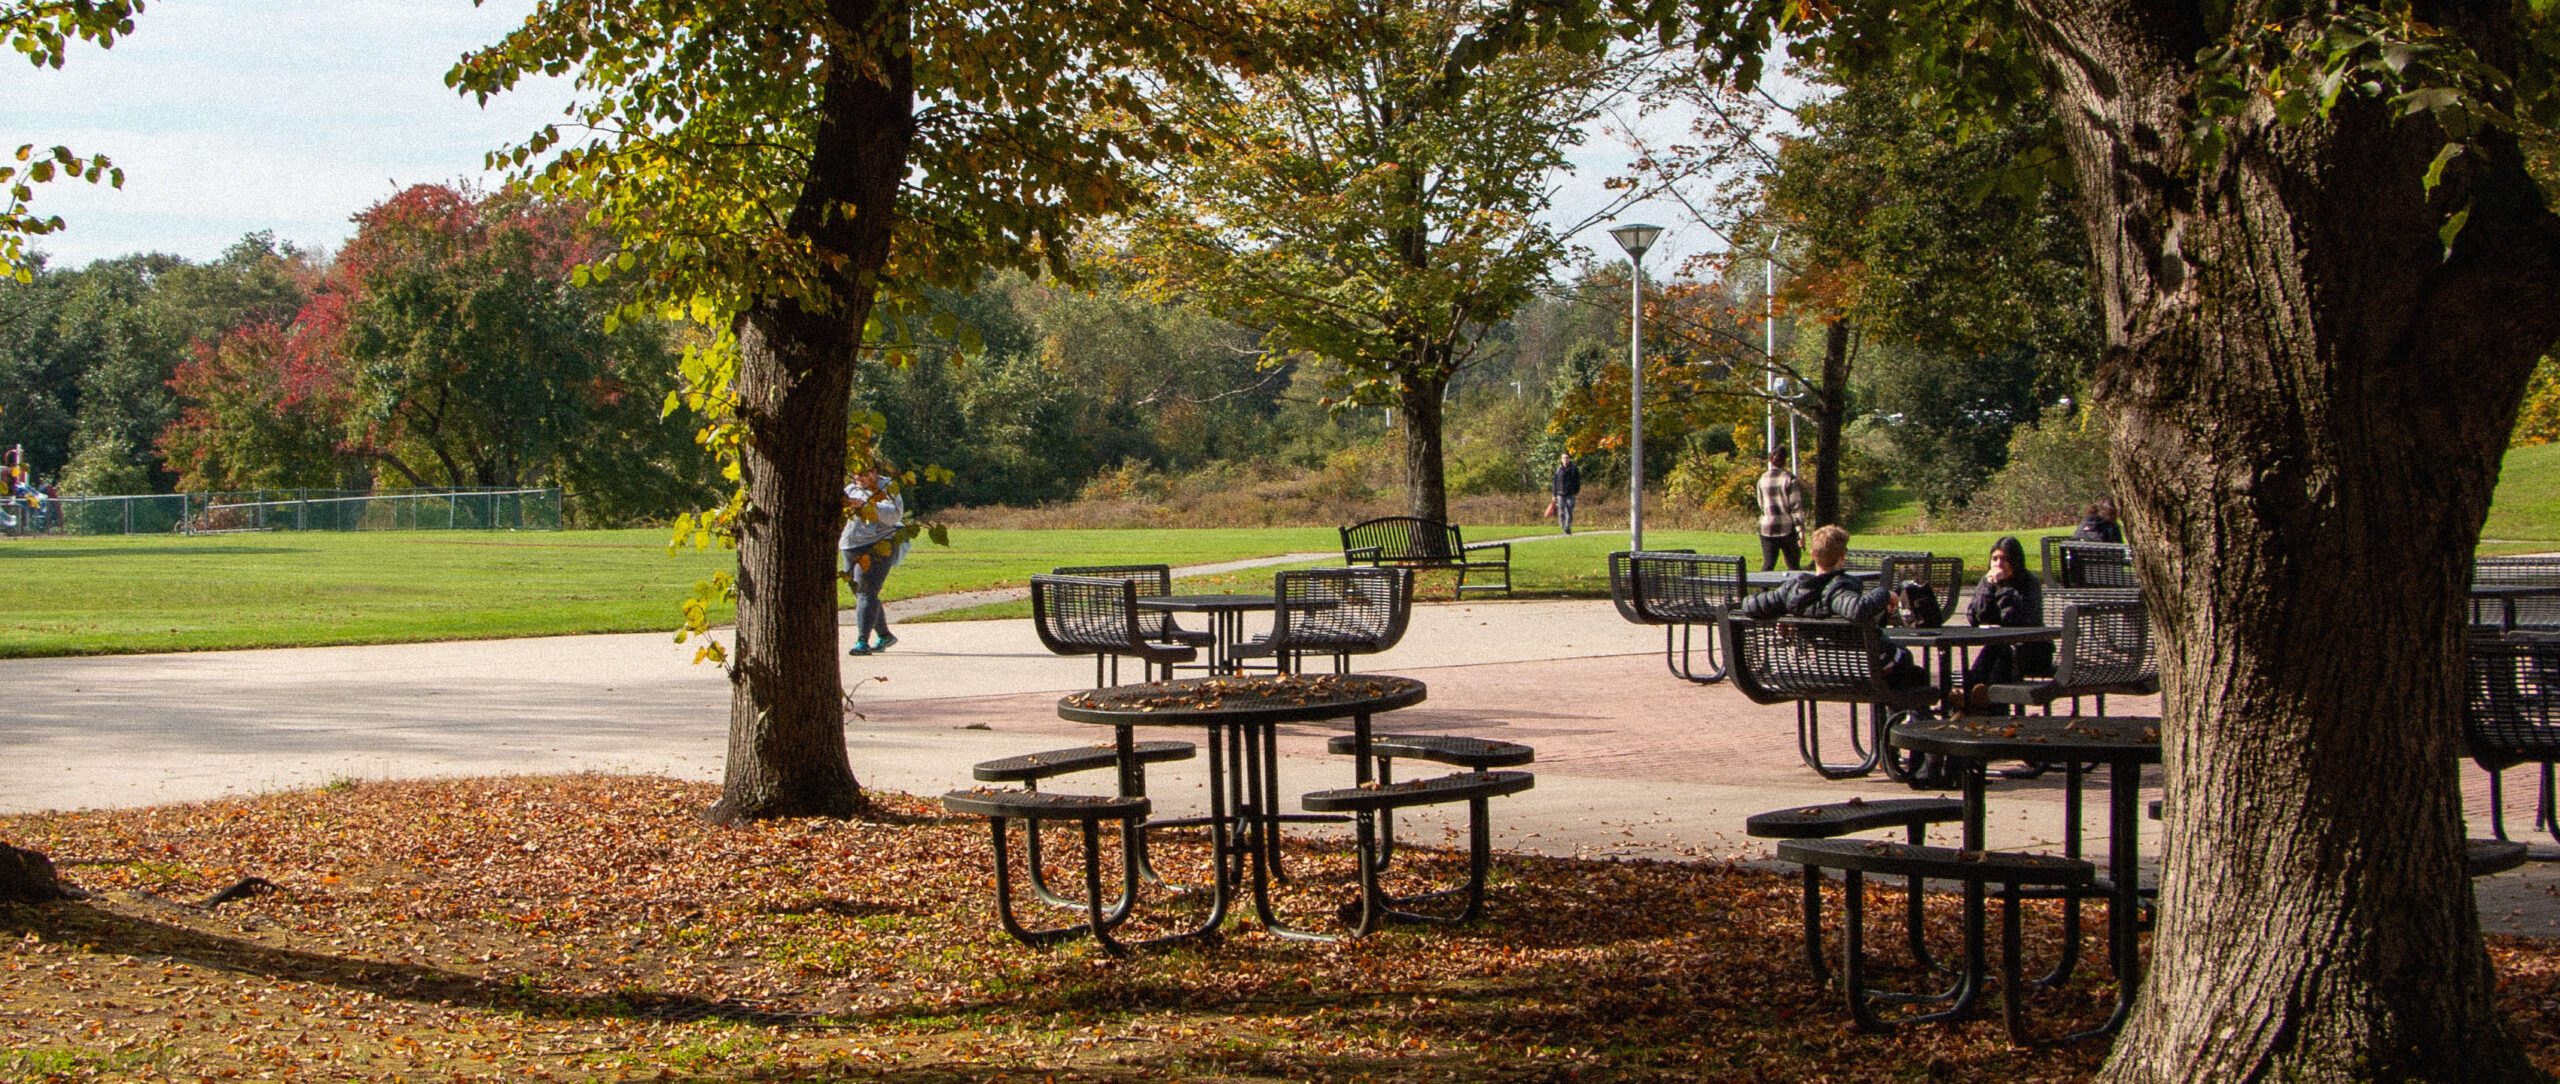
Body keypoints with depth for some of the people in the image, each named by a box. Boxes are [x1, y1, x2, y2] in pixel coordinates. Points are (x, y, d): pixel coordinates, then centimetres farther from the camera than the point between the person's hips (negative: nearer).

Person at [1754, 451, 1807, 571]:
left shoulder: (1763, 479, 5)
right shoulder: (1789, 478, -7)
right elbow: (1796, 505, -9)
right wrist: (1800, 529, -9)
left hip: (1767, 526, 3)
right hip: (1786, 527, -3)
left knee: (1767, 563, 3)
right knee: (1792, 565, 9)